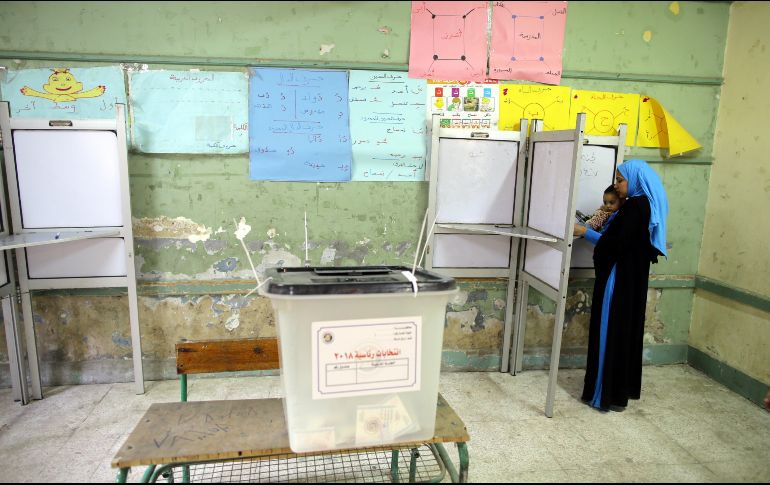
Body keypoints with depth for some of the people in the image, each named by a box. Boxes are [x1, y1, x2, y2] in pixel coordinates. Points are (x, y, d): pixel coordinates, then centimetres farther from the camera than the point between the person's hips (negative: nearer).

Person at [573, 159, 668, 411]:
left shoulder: (635, 206, -18)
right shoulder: (645, 204, 12)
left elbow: (617, 244, -22)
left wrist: (586, 232, -13)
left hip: (620, 279, -10)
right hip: (632, 278, 10)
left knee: (612, 332, -2)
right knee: (626, 330, 17)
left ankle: (609, 394, 7)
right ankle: (626, 387, 29)